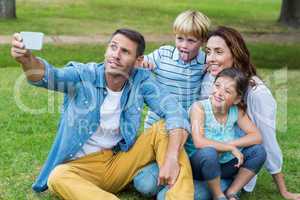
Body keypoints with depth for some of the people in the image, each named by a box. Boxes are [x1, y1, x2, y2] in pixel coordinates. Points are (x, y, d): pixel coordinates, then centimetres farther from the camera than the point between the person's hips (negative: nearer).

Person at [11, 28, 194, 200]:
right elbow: (49, 76, -30)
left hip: (122, 161, 2)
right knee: (58, 177, -34)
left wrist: (171, 158, -31)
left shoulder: (141, 80, -6)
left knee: (164, 129, -17)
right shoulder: (83, 75, -10)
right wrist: (27, 59, -53)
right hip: (82, 167, -2)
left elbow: (176, 113, -15)